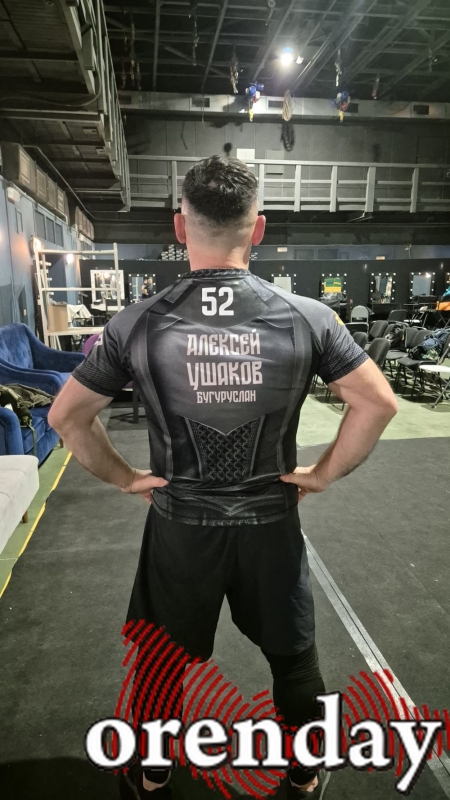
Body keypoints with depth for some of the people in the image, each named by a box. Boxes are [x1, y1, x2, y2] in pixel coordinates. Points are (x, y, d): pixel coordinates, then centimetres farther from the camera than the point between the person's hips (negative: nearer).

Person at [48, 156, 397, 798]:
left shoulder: (137, 324, -12)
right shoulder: (306, 317, -11)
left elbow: (65, 416, -6)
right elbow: (379, 402, -8)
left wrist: (124, 477, 4)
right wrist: (326, 472, 1)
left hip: (179, 524, 1)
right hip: (271, 522, 1)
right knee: (293, 658, 25)